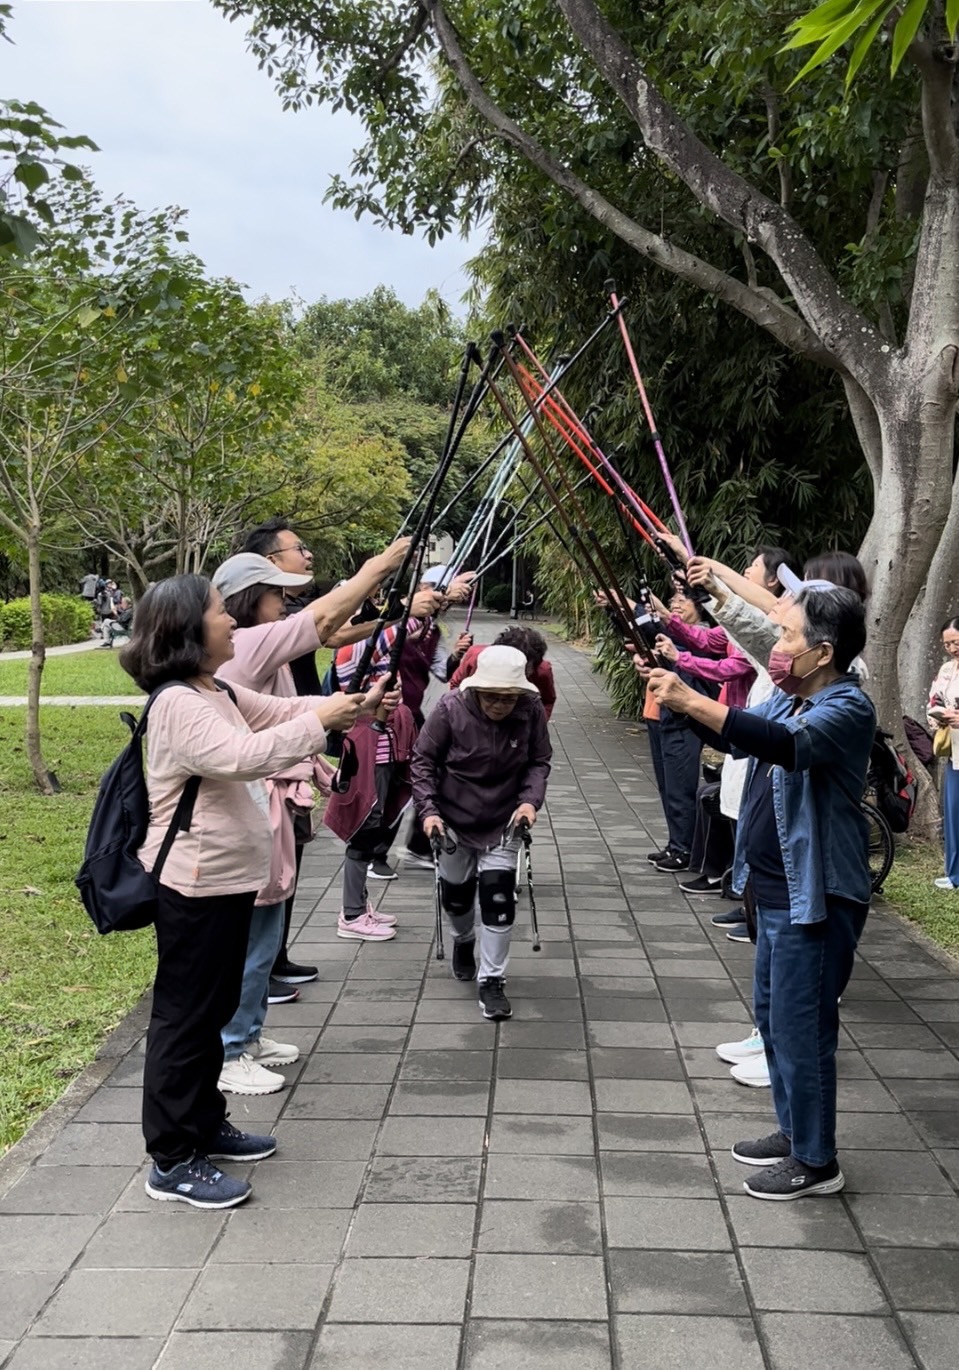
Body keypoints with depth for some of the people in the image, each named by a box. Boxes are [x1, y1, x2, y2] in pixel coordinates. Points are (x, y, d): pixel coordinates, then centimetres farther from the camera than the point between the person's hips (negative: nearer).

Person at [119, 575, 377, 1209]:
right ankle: (173, 1161, 12)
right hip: (196, 884, -10)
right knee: (186, 1016, 0)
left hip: (228, 877, 10)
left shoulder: (221, 693, 9)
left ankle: (205, 1124, 35)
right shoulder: (178, 704, -21)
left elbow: (282, 711, 14)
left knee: (214, 1009, 20)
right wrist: (320, 720, -26)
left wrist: (351, 705, -1)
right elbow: (245, 754, -33)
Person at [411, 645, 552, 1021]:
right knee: (456, 893, 17)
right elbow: (422, 760, -12)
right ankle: (464, 941, 51)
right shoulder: (451, 709, -22)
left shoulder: (531, 710, -18)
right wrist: (428, 809, -21)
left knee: (498, 896, -10)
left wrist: (530, 799, -21)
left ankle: (492, 982, 5)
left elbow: (539, 762, -5)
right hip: (453, 820, 0)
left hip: (502, 823, 0)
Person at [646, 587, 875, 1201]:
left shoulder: (849, 707, -21)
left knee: (800, 1024, 0)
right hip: (775, 886, 10)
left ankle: (816, 1161, 17)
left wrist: (690, 701, -42)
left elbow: (788, 746, -40)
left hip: (815, 895, -10)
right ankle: (793, 1132, 36)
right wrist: (677, 686, 0)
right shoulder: (788, 697, 7)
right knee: (772, 1012, 20)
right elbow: (732, 731, 16)